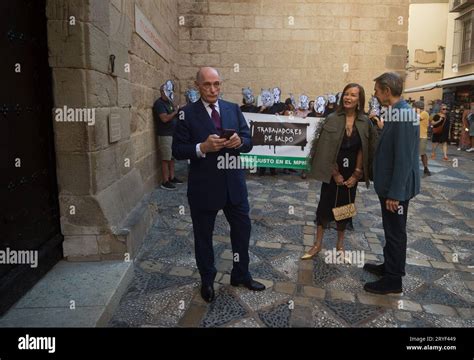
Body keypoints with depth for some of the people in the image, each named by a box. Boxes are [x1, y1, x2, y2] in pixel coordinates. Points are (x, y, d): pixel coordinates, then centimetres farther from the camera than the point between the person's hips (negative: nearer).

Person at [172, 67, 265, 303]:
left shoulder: (233, 109, 4)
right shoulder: (188, 113, -6)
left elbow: (249, 142, 3)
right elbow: (178, 150, -10)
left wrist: (240, 142, -20)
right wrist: (203, 147, -26)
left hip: (234, 183, 4)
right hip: (203, 186, -3)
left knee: (242, 229, 15)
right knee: (203, 235, 12)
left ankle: (241, 275, 38)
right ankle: (207, 281, 35)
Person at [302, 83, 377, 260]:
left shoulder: (365, 123, -2)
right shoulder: (332, 119, -8)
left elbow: (363, 150, 0)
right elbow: (326, 149, -9)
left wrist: (356, 174, -5)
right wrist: (335, 173, -10)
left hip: (351, 172, 2)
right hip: (332, 171, -2)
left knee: (345, 206, 11)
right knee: (325, 204, 4)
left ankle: (340, 244, 26)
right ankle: (318, 243, 16)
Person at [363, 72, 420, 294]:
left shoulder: (403, 115, -22)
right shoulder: (396, 113, 8)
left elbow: (404, 159, -25)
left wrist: (395, 194, -23)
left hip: (397, 188, -9)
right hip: (390, 185, 9)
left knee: (395, 233, 4)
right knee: (391, 231, 21)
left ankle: (393, 280, 19)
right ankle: (389, 266, 38)